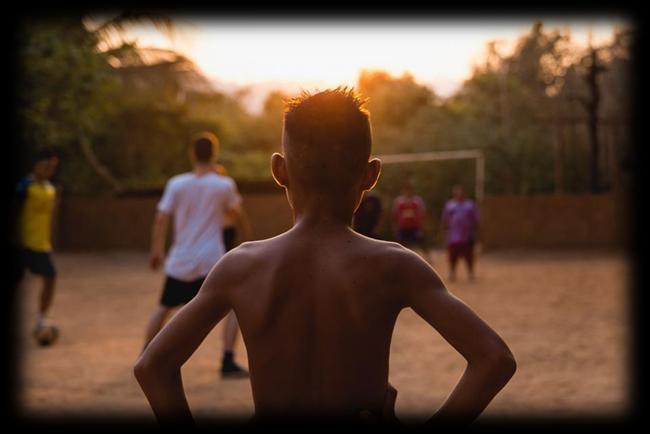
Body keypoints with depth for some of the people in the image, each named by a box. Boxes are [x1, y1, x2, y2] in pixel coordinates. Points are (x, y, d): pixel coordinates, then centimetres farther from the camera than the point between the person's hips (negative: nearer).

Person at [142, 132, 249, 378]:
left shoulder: (176, 184, -2)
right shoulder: (224, 185, -5)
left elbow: (161, 219, -3)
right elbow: (235, 210, 13)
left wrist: (156, 250, 7)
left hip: (180, 263, 3)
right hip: (212, 262, -3)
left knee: (164, 308, 21)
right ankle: (228, 363, -7)